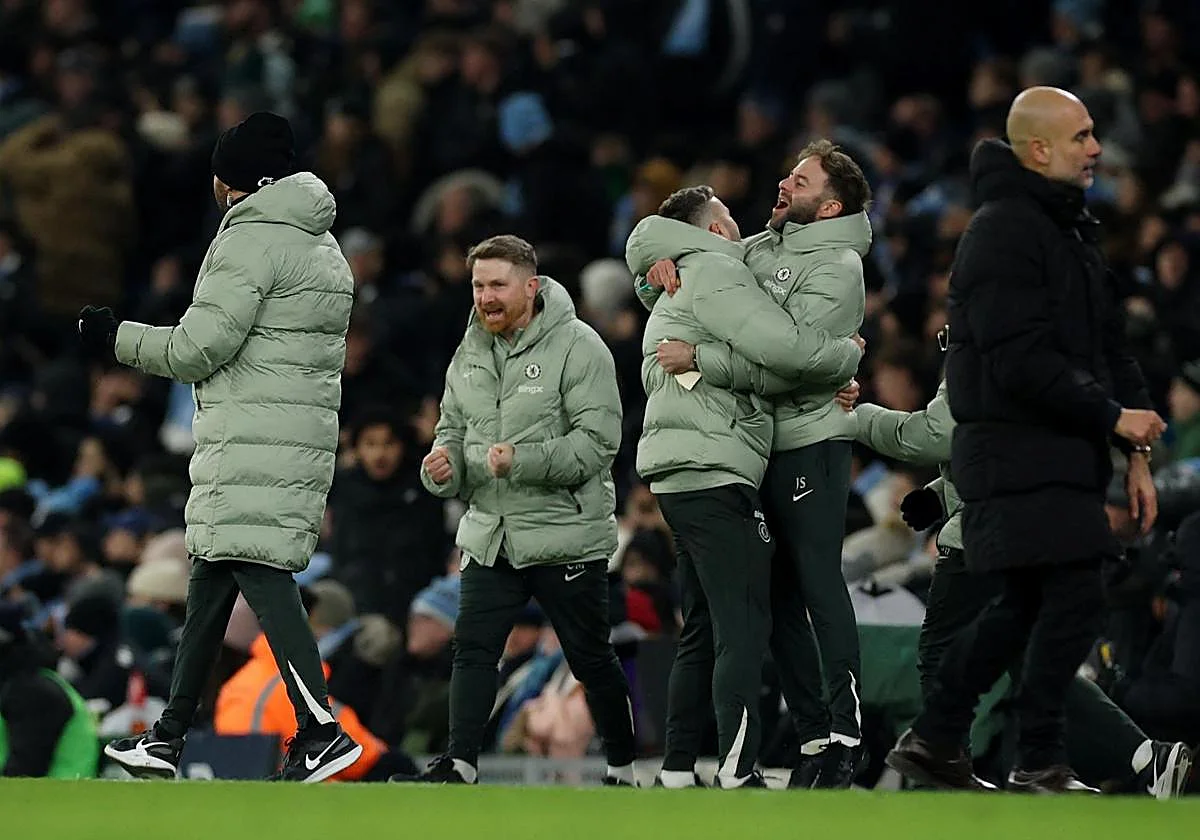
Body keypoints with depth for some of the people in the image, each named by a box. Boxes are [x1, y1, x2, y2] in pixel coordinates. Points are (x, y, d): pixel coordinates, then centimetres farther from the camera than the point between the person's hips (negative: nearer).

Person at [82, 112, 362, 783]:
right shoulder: (324, 248, 20)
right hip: (306, 433, 9)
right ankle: (170, 737, 17)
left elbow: (200, 348, -11)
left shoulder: (249, 241, -9)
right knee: (210, 576, 14)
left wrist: (118, 339, 2)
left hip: (254, 442, -9)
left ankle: (322, 731, -24)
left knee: (259, 570, -14)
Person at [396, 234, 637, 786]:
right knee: (473, 649, -7)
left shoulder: (577, 347, -11)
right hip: (489, 534, 5)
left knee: (591, 659, 5)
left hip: (565, 536, -5)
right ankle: (460, 765, -7)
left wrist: (521, 460, -28)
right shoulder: (469, 356, 10)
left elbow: (597, 441, -18)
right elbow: (454, 427, 19)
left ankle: (623, 768, 20)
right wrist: (444, 465, -5)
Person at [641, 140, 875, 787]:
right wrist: (660, 277, 1)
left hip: (809, 442, -8)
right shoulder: (758, 249, 14)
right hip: (754, 445, 8)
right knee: (778, 594, 7)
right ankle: (813, 734, 10)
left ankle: (846, 732, -12)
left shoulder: (835, 269, -9)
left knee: (819, 582, -12)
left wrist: (697, 358, -21)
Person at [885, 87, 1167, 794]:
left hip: (1062, 452, 10)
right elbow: (1023, 363, -22)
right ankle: (1040, 763, -2)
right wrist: (1114, 418, -18)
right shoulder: (1003, 231, -15)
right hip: (1020, 453, -10)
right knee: (1076, 600, -11)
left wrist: (1136, 453, 14)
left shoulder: (1074, 231, 18)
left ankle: (934, 741, 24)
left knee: (1026, 605, 16)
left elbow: (1108, 347, 21)